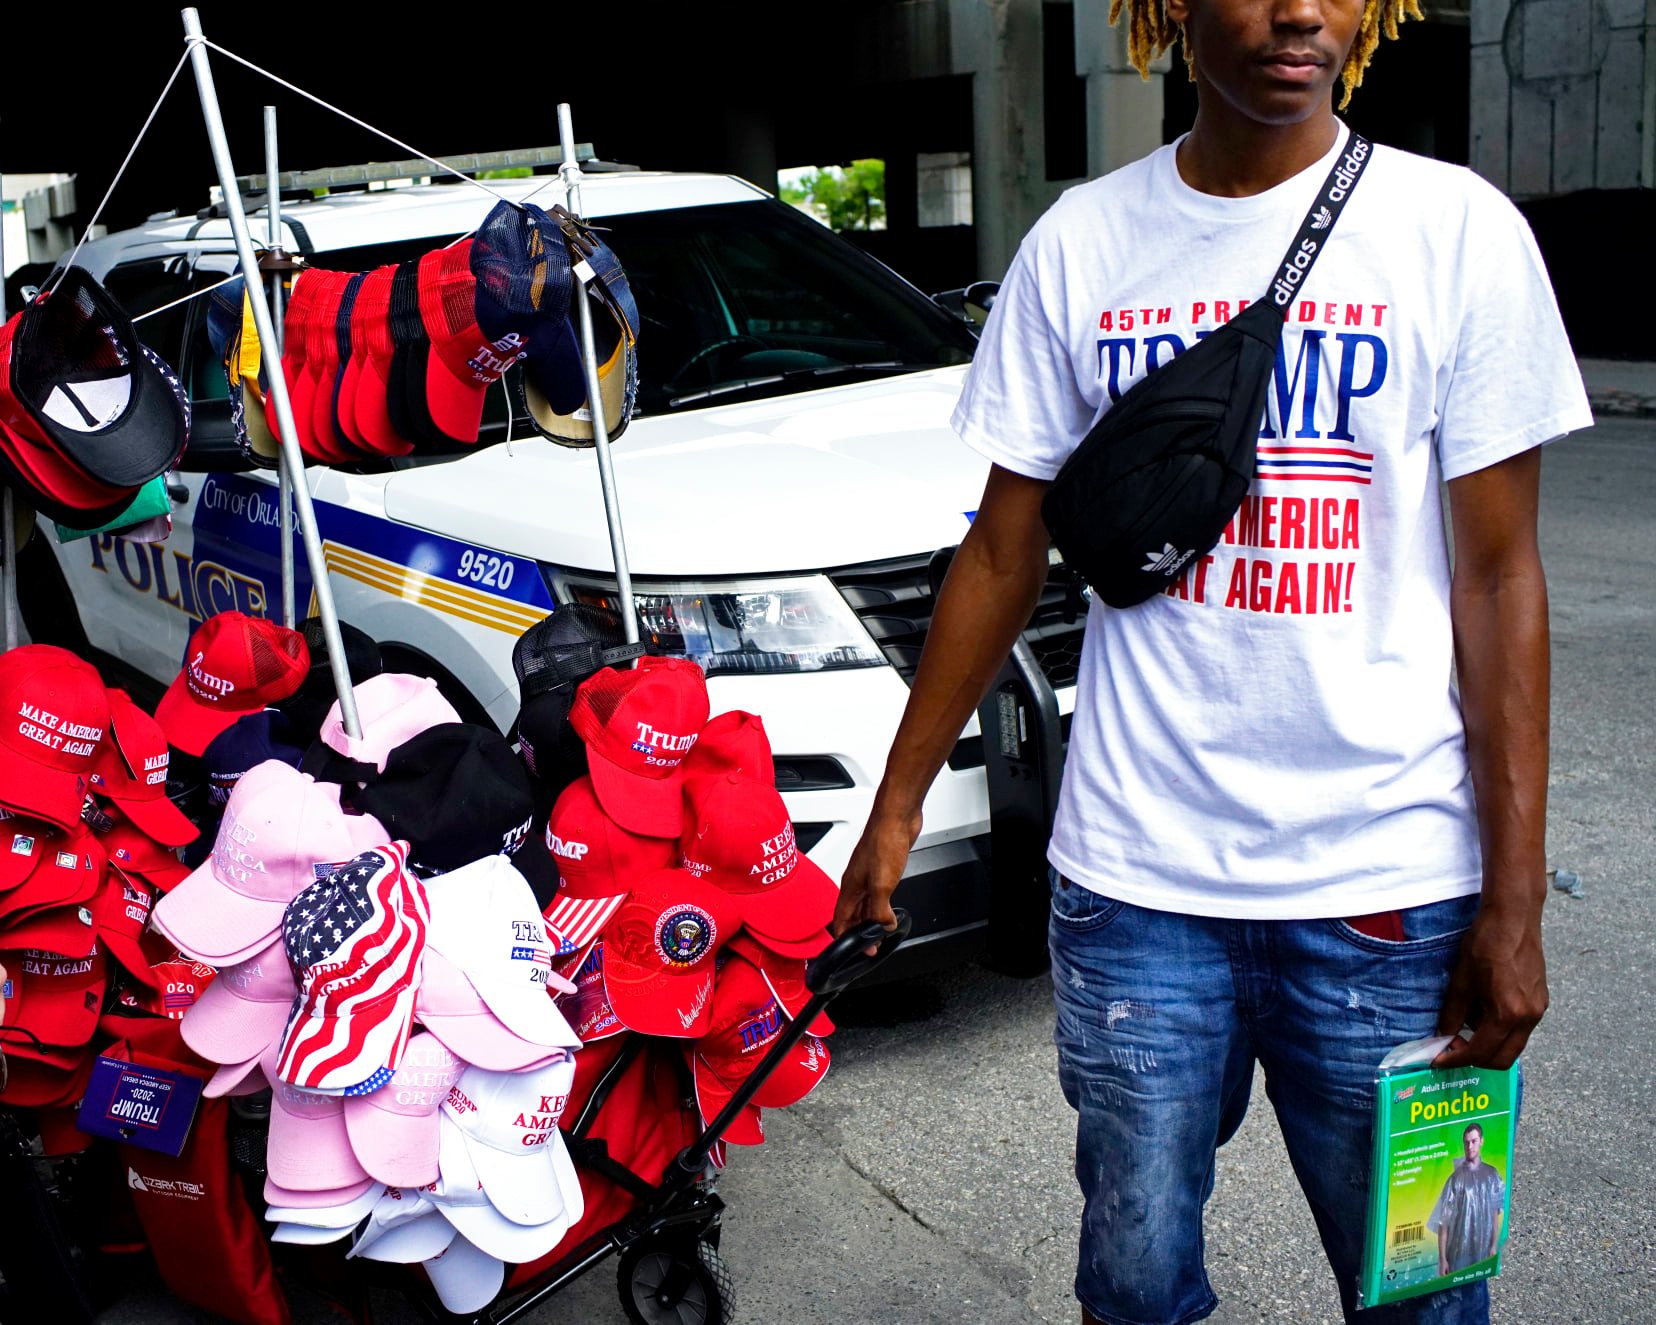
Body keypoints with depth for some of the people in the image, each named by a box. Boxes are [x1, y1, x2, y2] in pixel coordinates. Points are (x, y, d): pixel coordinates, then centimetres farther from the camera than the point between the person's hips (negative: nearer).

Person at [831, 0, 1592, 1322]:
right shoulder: (1081, 243, 2)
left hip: (1388, 882, -1)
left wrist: (1514, 900, -6)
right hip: (1134, 879, 1)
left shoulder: (1457, 230, -3)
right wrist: (897, 804, 6)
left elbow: (1498, 579, -3)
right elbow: (1005, 554, 8)